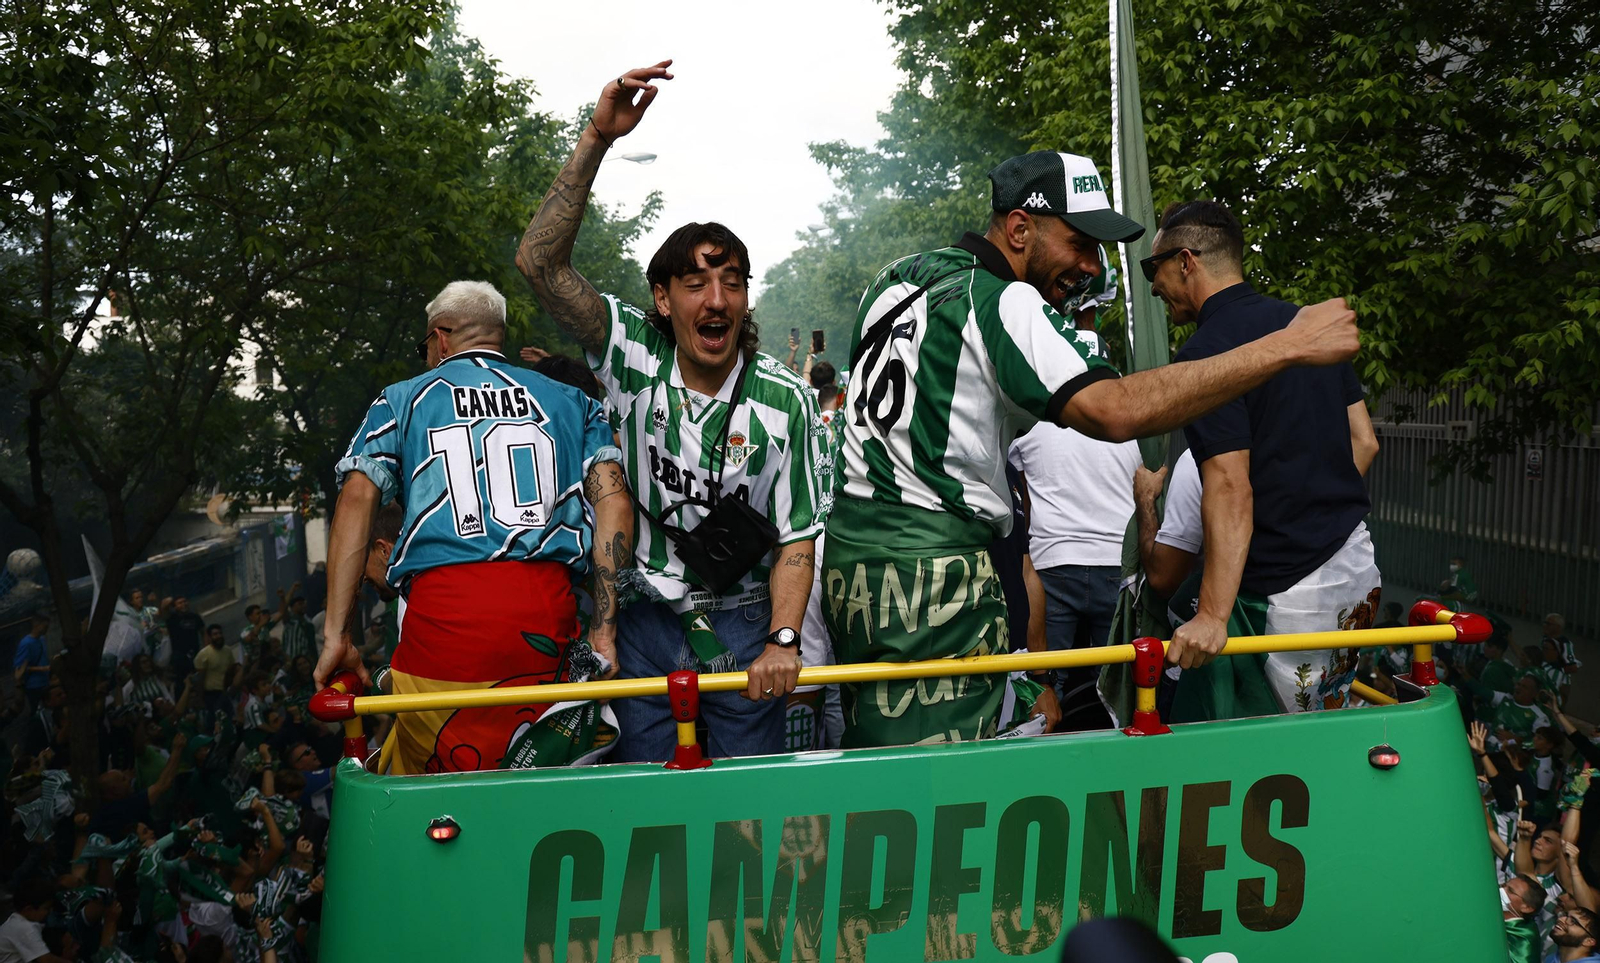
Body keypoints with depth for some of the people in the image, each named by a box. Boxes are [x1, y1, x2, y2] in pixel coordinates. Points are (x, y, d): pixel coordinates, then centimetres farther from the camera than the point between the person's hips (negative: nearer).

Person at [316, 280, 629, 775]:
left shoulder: (401, 400, 18)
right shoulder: (570, 400, 22)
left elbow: (357, 499, 4)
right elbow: (612, 498, 7)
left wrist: (336, 633, 1)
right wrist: (604, 631, 4)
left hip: (442, 609, -2)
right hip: (547, 609, 2)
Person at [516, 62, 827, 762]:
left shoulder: (786, 401, -7)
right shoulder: (635, 359, -5)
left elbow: (796, 536, -5)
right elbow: (540, 261, -15)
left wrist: (782, 642, -19)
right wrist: (596, 139, -23)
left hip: (745, 627, -1)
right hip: (646, 624, 1)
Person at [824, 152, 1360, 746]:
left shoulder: (901, 274, 15)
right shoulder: (1001, 302, -13)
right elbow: (1114, 411, -28)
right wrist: (1289, 347, -26)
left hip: (848, 547, 9)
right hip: (932, 569, -9)